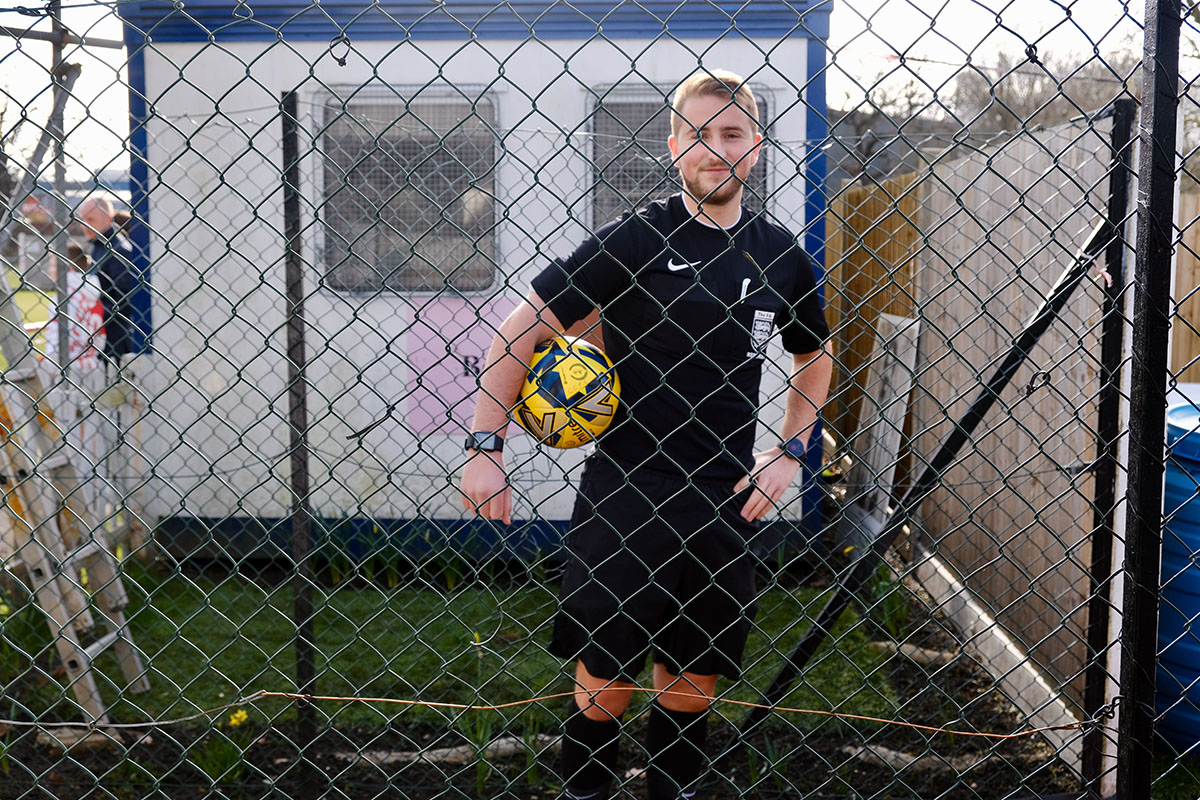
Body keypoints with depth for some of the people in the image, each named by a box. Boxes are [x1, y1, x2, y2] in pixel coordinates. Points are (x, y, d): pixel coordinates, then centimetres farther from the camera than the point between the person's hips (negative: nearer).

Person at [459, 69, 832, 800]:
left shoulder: (781, 255, 5)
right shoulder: (635, 240, -8)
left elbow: (816, 357, 22)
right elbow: (522, 331, -7)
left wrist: (790, 451, 9)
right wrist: (485, 448, -12)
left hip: (725, 499, 4)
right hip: (625, 495, -4)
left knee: (694, 675, 14)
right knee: (604, 674, 5)